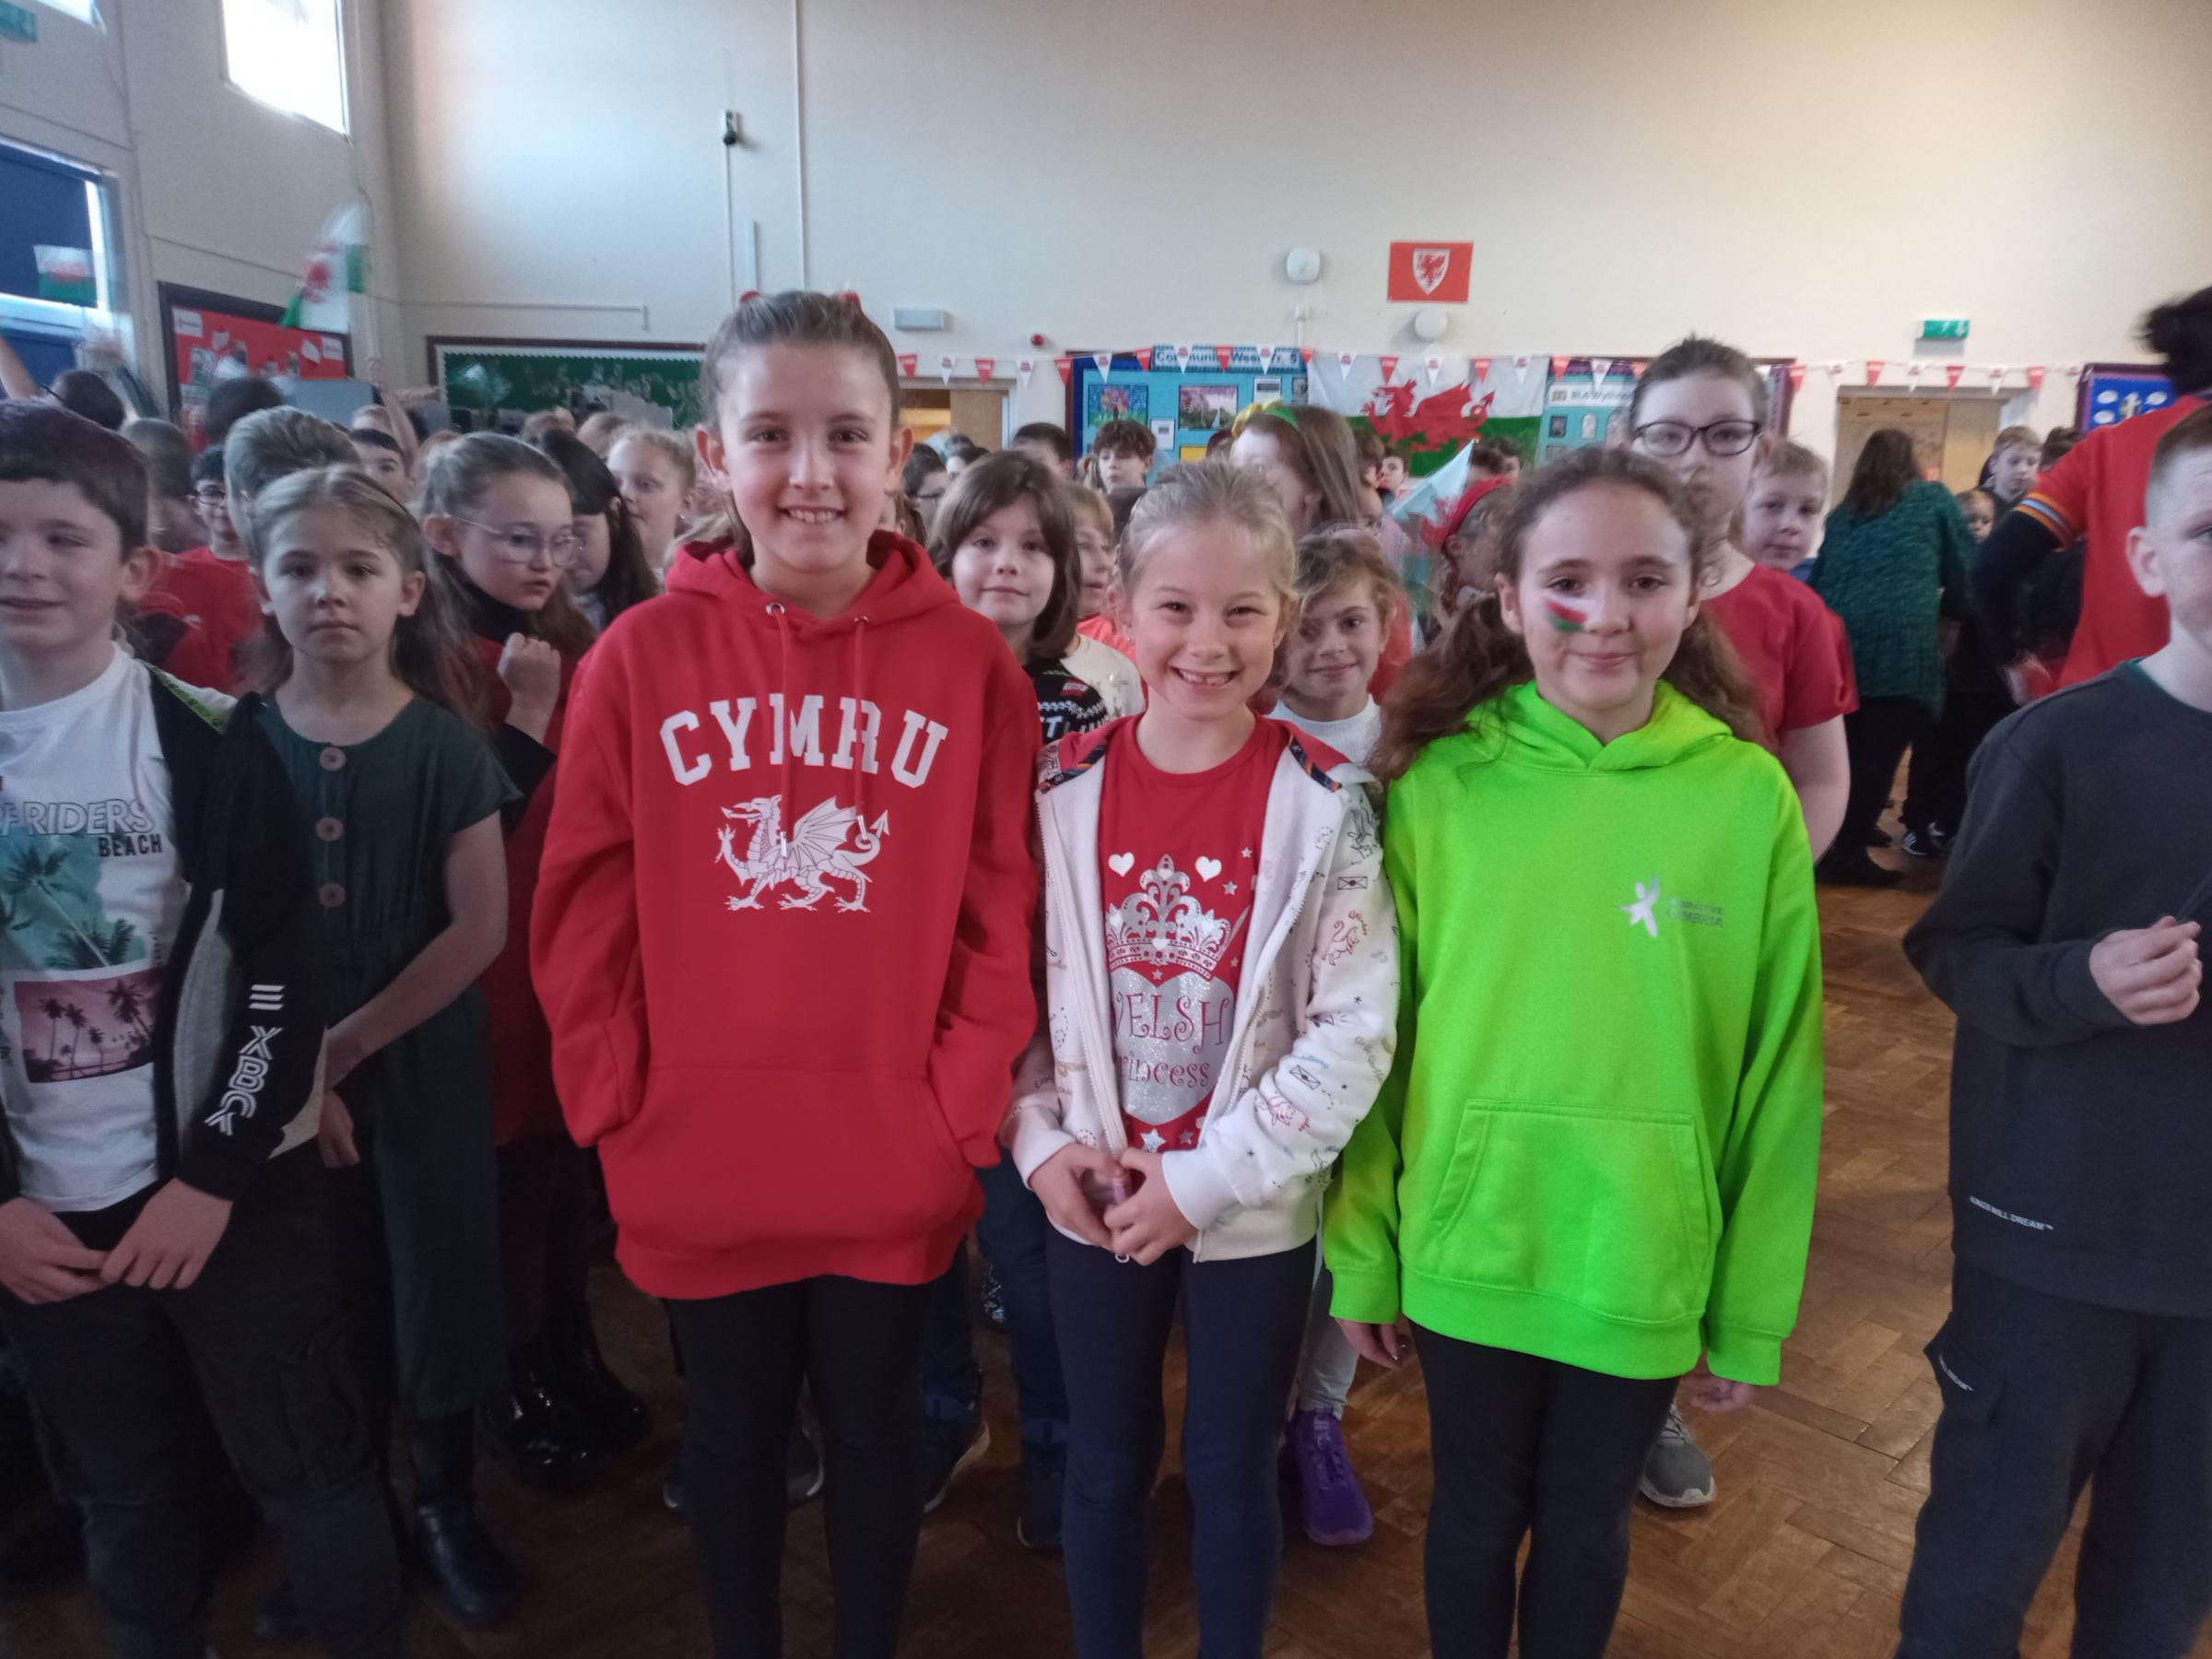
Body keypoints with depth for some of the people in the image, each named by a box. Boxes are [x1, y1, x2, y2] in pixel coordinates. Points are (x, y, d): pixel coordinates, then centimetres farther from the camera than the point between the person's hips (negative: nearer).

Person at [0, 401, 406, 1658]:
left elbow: (285, 973, -9)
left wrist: (212, 1177, -11)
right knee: (125, 1497, 18)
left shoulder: (208, 741, -8)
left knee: (311, 1471, 7)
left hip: (233, 1187, -3)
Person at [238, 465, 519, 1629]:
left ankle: (446, 1506, 30)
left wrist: (343, 1047, -12)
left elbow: (480, 931, -11)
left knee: (435, 1287, 7)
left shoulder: (446, 746, -7)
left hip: (421, 1068, -1)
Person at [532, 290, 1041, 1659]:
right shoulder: (641, 656, -6)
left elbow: (1004, 915, -4)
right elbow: (585, 915, -1)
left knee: (876, 1434, 20)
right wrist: (621, 1112, -4)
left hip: (896, 1170, 0)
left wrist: (961, 1108, -7)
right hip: (699, 1167, 1)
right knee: (734, 1439, 22)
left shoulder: (971, 658, -7)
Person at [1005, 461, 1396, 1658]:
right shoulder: (1064, 789, -6)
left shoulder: (1325, 803, -13)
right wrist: (1040, 1143, -10)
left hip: (1253, 1210, -2)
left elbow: (1354, 1034, -13)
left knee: (1232, 1475, 17)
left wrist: (1205, 1177, -16)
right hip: (1092, 1204, 2)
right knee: (1103, 1467, 20)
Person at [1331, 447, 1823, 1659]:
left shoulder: (1751, 798, -9)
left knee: (1585, 1526, 20)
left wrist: (1753, 1310, 2)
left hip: (1646, 1260, 0)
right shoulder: (1438, 783, -9)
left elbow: (1778, 1072, -3)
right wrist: (1361, 1253, 0)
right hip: (1468, 1247, 0)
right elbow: (1381, 1033, -3)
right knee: (1477, 1512, 20)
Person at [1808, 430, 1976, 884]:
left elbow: (1819, 579, 21)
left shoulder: (1842, 512, 22)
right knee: (1879, 753, -1)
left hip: (1836, 642, 4)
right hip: (1900, 643, -4)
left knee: (1845, 753, 11)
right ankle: (1848, 850, -1)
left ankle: (1837, 843, 16)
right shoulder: (1934, 498, 14)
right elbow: (1964, 572, 16)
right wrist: (1951, 611, 32)